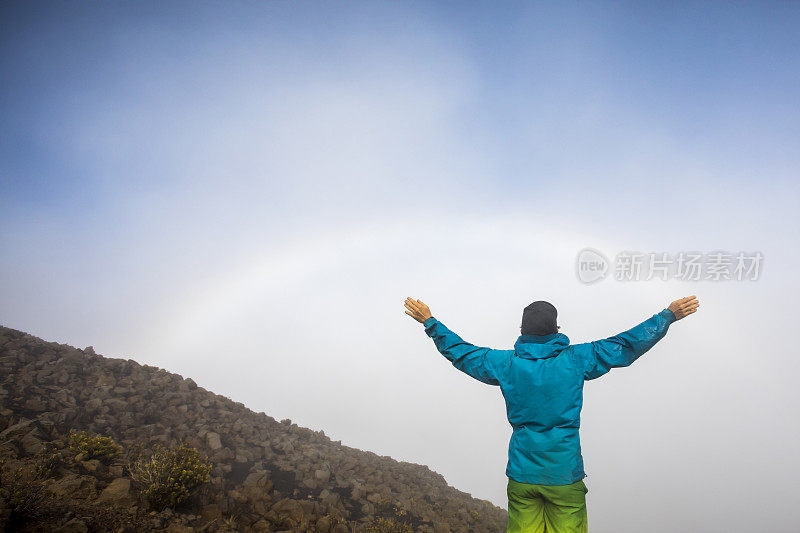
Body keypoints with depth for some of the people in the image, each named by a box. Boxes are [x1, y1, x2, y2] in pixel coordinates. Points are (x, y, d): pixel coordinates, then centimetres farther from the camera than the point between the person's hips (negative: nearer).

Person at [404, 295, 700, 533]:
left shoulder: (506, 363, -2)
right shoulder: (575, 360, -5)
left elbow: (461, 352, 9)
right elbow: (626, 346, 2)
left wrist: (429, 322, 20)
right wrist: (668, 315, 11)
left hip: (521, 477, 2)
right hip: (565, 475, -1)